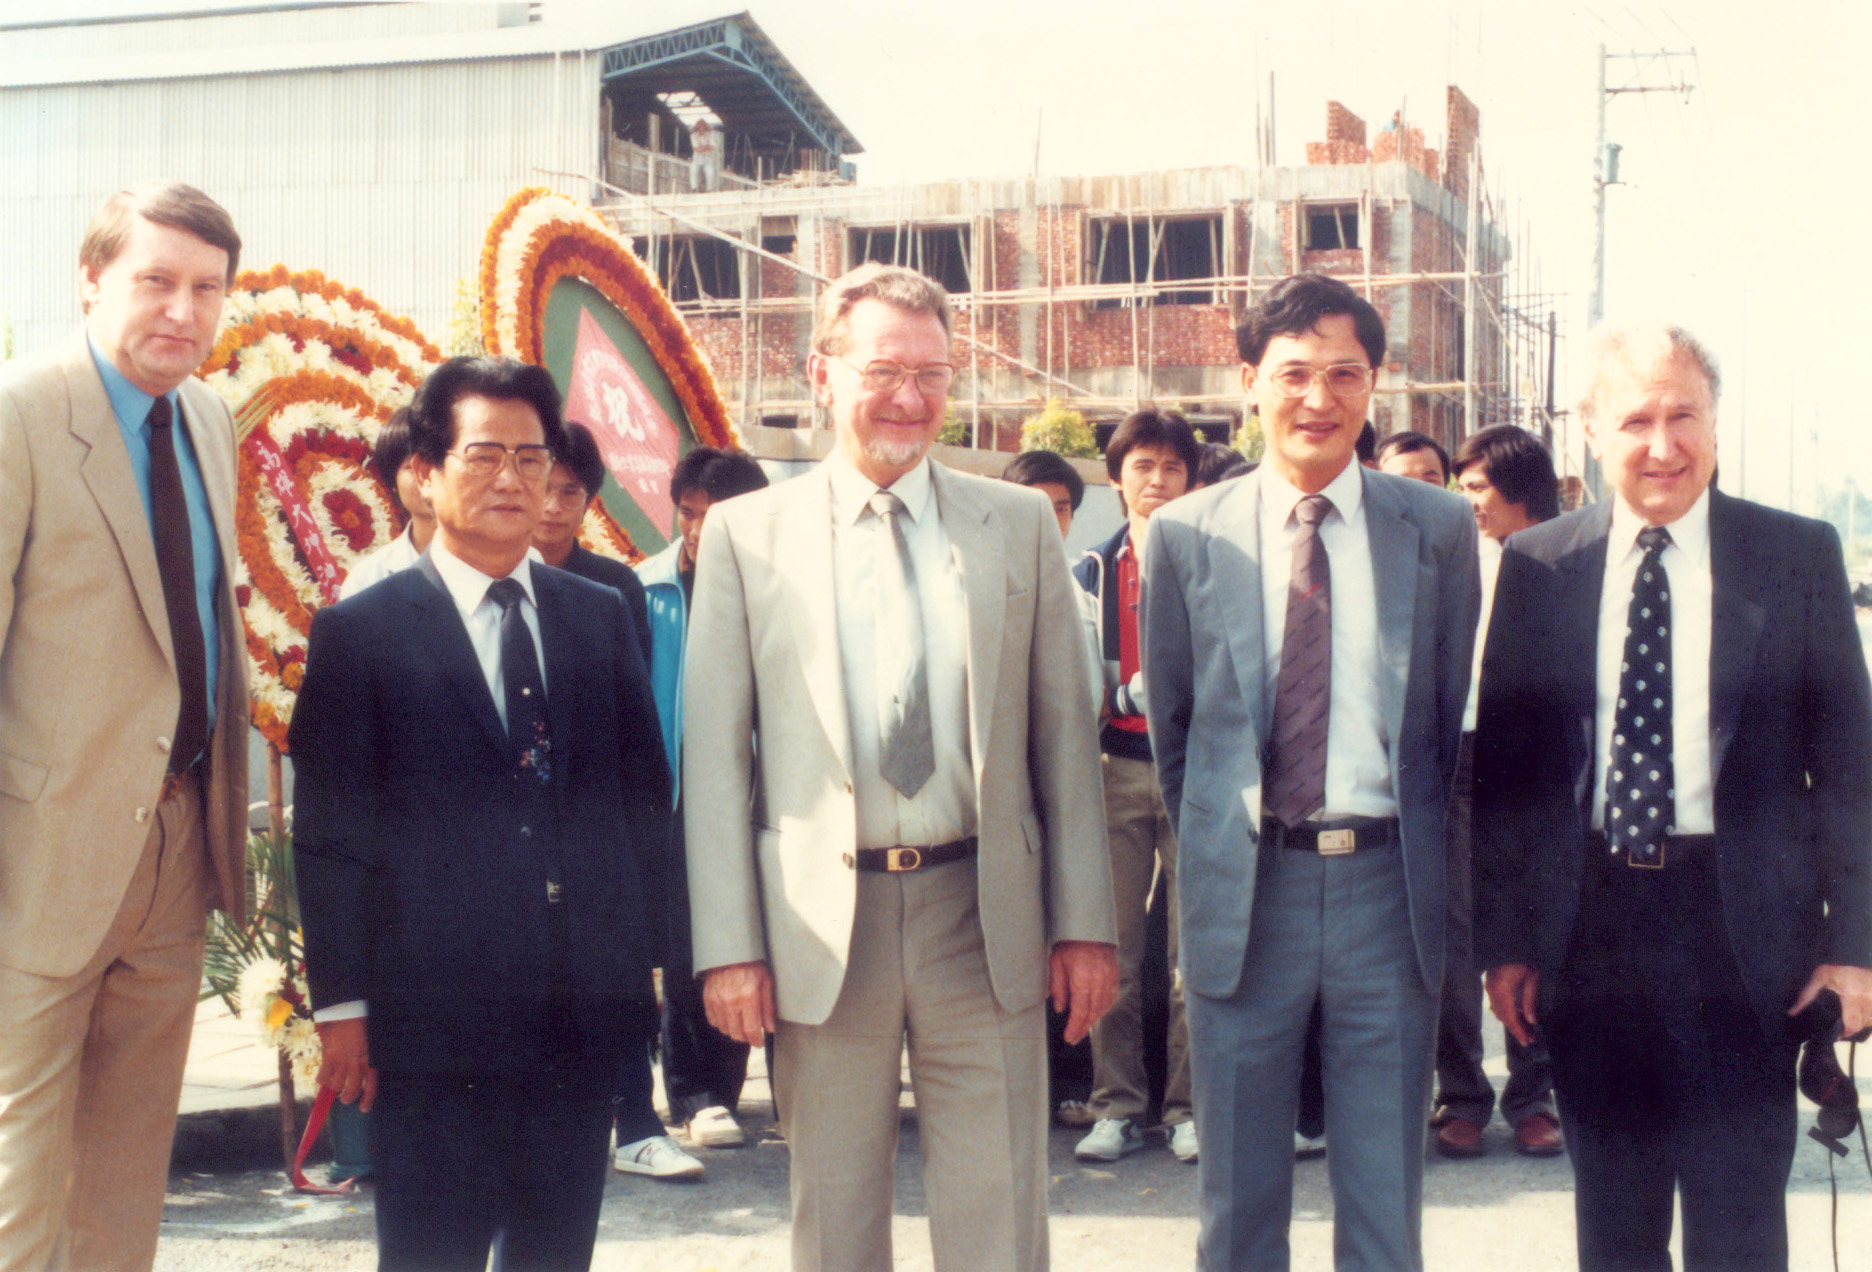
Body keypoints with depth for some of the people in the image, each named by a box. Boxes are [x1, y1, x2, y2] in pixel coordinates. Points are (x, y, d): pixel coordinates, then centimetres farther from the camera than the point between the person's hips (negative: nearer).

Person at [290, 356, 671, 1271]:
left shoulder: (602, 618, 12)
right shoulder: (360, 632, 0)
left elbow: (646, 791, 14)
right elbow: (329, 835, -2)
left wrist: (638, 946, 5)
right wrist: (341, 1003, -6)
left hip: (585, 1009, 4)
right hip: (432, 1014, -4)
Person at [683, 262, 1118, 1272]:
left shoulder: (1020, 525, 6)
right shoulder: (745, 534, 3)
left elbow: (1065, 734, 6)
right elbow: (715, 754, 1)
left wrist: (1083, 922, 2)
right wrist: (729, 946, -5)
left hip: (984, 921, 1)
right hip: (820, 926, 0)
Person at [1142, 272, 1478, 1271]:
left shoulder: (1438, 529, 2)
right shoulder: (1184, 536, 2)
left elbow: (1454, 712, 8)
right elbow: (1171, 719, 11)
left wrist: (1417, 847, 9)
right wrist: (1211, 845, 10)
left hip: (1388, 885, 0)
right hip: (1244, 892, 0)